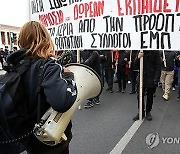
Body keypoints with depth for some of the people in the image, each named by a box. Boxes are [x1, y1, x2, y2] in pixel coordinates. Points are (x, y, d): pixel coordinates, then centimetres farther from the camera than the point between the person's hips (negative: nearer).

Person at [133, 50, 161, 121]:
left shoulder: (155, 51, -6)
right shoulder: (140, 51, 4)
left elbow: (158, 66, -7)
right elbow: (135, 64, 6)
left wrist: (156, 79, -14)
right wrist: (138, 57, -15)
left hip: (151, 79, -2)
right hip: (141, 77, 3)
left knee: (150, 97, 12)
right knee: (140, 96, 5)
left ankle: (148, 112, 30)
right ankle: (141, 112, 22)